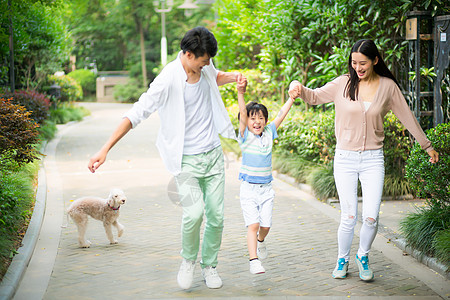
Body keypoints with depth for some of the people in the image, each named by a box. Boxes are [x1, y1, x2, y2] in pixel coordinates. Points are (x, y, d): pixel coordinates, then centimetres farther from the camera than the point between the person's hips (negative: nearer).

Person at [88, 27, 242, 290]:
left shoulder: (204, 66, 1)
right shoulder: (167, 80, -20)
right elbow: (136, 114, -20)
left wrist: (232, 77, 7)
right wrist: (105, 149, -24)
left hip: (213, 153, 6)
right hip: (186, 159, -6)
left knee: (216, 216, 5)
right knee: (194, 212, -21)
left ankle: (209, 266, 26)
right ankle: (188, 259, 7)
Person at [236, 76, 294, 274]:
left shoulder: (269, 133, 5)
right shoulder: (245, 136, -7)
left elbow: (281, 114, 8)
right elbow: (242, 113, -21)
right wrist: (241, 92, -34)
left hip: (266, 189, 4)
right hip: (248, 189, -4)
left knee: (265, 225, 6)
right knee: (253, 225, -13)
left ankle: (260, 241, 38)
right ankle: (253, 260, -11)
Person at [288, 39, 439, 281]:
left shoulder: (388, 86, 2)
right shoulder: (344, 84, -1)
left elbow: (407, 117, 10)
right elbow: (315, 97, -3)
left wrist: (426, 145, 17)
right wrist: (299, 88, -26)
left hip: (373, 159, 1)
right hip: (345, 159, -1)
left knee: (371, 218, -6)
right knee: (349, 218, -2)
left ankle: (363, 256, 23)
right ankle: (342, 259, 22)